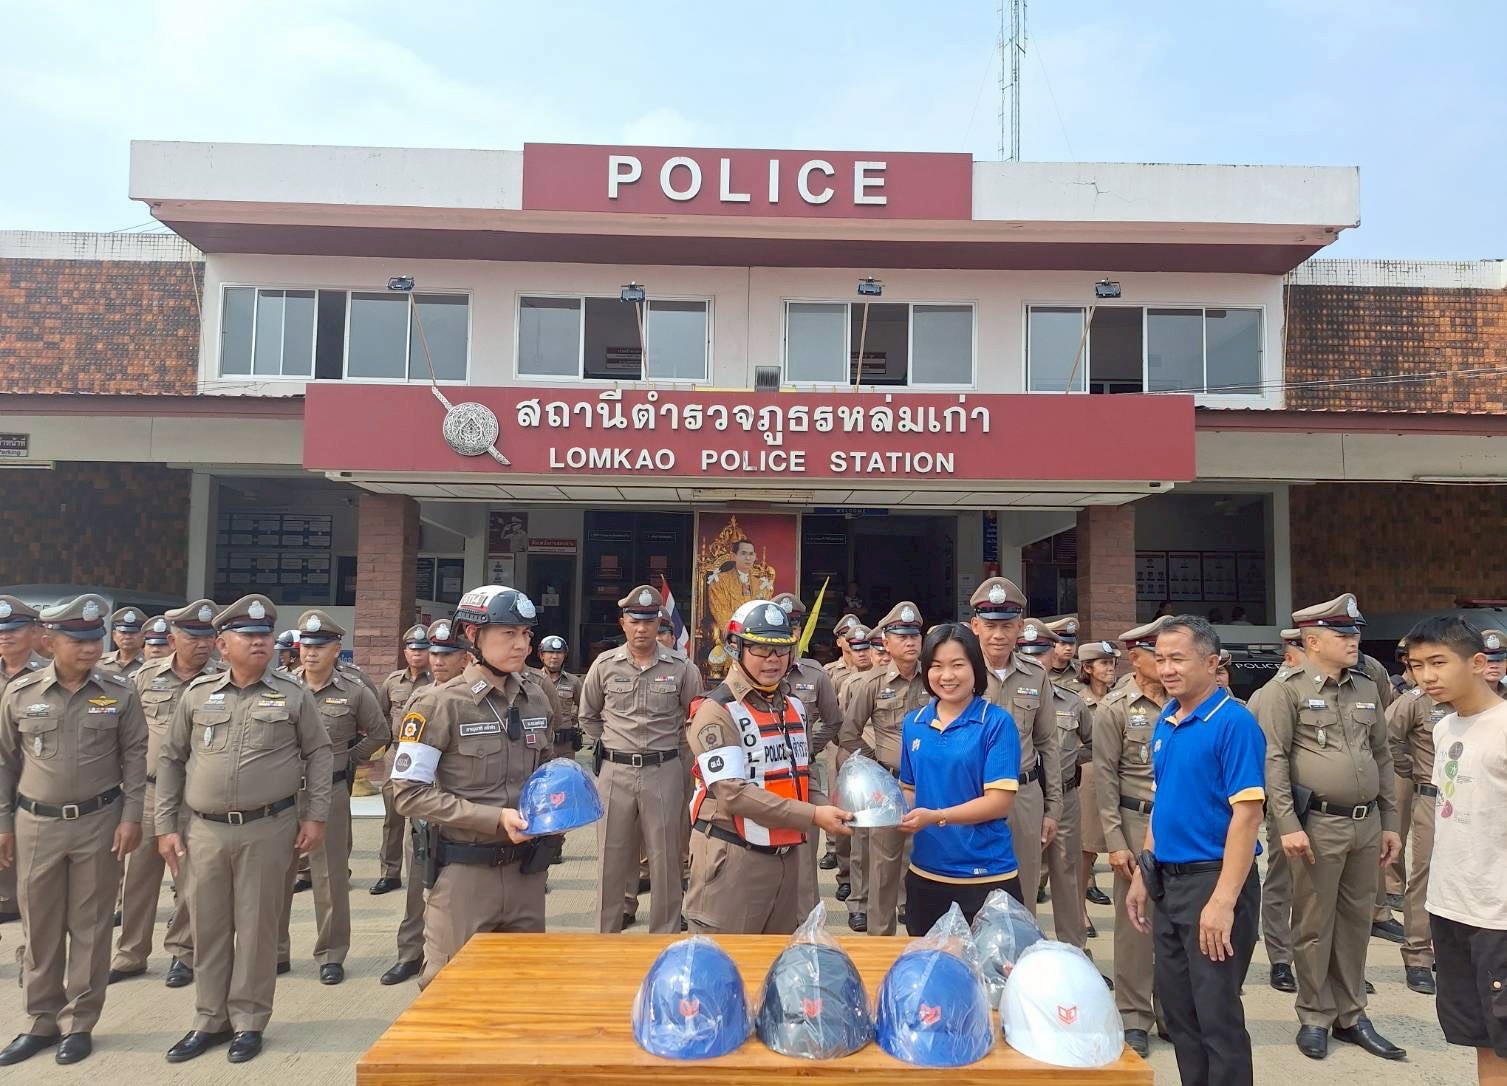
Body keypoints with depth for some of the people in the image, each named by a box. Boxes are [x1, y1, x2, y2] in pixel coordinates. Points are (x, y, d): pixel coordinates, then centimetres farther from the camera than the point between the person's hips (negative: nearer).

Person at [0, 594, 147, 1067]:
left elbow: (135, 756, -1)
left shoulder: (120, 692, -4)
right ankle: (41, 1022, 27)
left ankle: (79, 1023, 21)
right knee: (39, 927, 11)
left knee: (90, 926, 7)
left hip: (99, 823, -1)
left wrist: (131, 816, -7)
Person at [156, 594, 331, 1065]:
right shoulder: (198, 694, 4)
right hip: (205, 830, 2)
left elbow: (318, 753, 3)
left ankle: (248, 1021, 21)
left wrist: (315, 815, -2)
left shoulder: (293, 694, -2)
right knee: (208, 928, 12)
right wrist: (166, 825, 6)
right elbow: (171, 759, 9)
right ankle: (209, 1021, 28)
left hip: (268, 828, -2)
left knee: (256, 926, 6)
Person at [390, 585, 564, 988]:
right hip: (464, 873, -5)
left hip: (526, 869, 5)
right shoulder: (441, 704, -10)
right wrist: (495, 818, -20)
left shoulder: (542, 698, 5)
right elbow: (410, 794, -14)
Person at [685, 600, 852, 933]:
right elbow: (734, 793, -22)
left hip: (788, 854, 7)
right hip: (733, 858, -7)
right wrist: (813, 816, -26)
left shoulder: (794, 706, 11)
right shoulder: (716, 711, -14)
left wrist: (826, 811, 0)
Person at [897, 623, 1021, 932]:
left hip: (986, 878, -5)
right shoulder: (913, 723, 5)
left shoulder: (997, 722, -10)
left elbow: (999, 802, -15)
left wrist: (935, 817, -23)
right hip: (924, 875, 5)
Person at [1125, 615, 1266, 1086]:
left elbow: (1246, 815, -19)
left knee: (1218, 1014, 4)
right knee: (1177, 1008, 17)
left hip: (1213, 878, -8)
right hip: (1168, 880, 8)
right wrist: (1143, 874, 13)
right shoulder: (1165, 721, 8)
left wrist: (1223, 901, -23)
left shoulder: (1234, 723, -15)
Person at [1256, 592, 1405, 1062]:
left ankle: (1351, 1015, 28)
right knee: (1314, 924, 5)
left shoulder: (1367, 688, 11)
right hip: (1318, 824, -6)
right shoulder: (1286, 690, -8)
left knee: (1357, 921, 14)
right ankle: (1315, 1018, 19)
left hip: (1367, 823, 6)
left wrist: (1389, 822, 14)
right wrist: (1288, 824, -16)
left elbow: (1382, 758, 16)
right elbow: (1273, 759, -12)